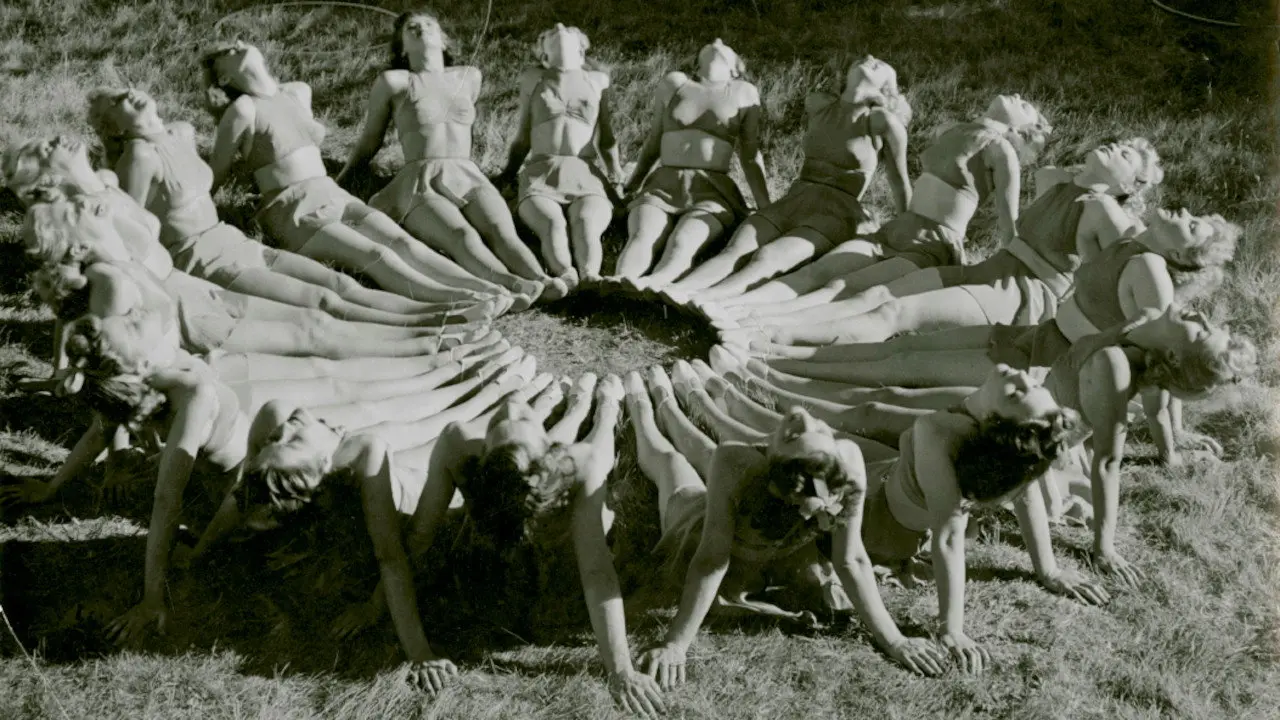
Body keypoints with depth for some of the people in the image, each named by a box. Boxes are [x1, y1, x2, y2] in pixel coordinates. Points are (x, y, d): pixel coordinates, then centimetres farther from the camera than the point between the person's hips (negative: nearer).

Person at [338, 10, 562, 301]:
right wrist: (335, 186, 29)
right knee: (462, 237, -37)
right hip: (419, 186, -3)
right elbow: (369, 142, 22)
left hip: (470, 179, 4)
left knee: (502, 233, -31)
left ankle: (543, 282, -60)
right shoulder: (393, 81, 12)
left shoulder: (469, 77, 23)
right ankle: (513, 286, -65)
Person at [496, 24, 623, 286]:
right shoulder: (533, 80, 21)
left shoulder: (597, 80, 21)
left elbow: (607, 139, 21)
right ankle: (566, 276, -62)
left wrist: (617, 178, 10)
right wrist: (508, 174, 16)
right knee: (552, 224, -36)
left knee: (586, 224, -36)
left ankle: (590, 277, -63)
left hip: (586, 176, 0)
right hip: (540, 176, 0)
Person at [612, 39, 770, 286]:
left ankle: (650, 287, -66)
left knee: (681, 243, -36)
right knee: (641, 239, -33)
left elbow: (750, 156, 15)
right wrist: (629, 189, 24)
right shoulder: (674, 82, 19)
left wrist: (766, 209, 9)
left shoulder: (743, 93, 15)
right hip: (662, 186, 2)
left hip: (711, 192, -1)